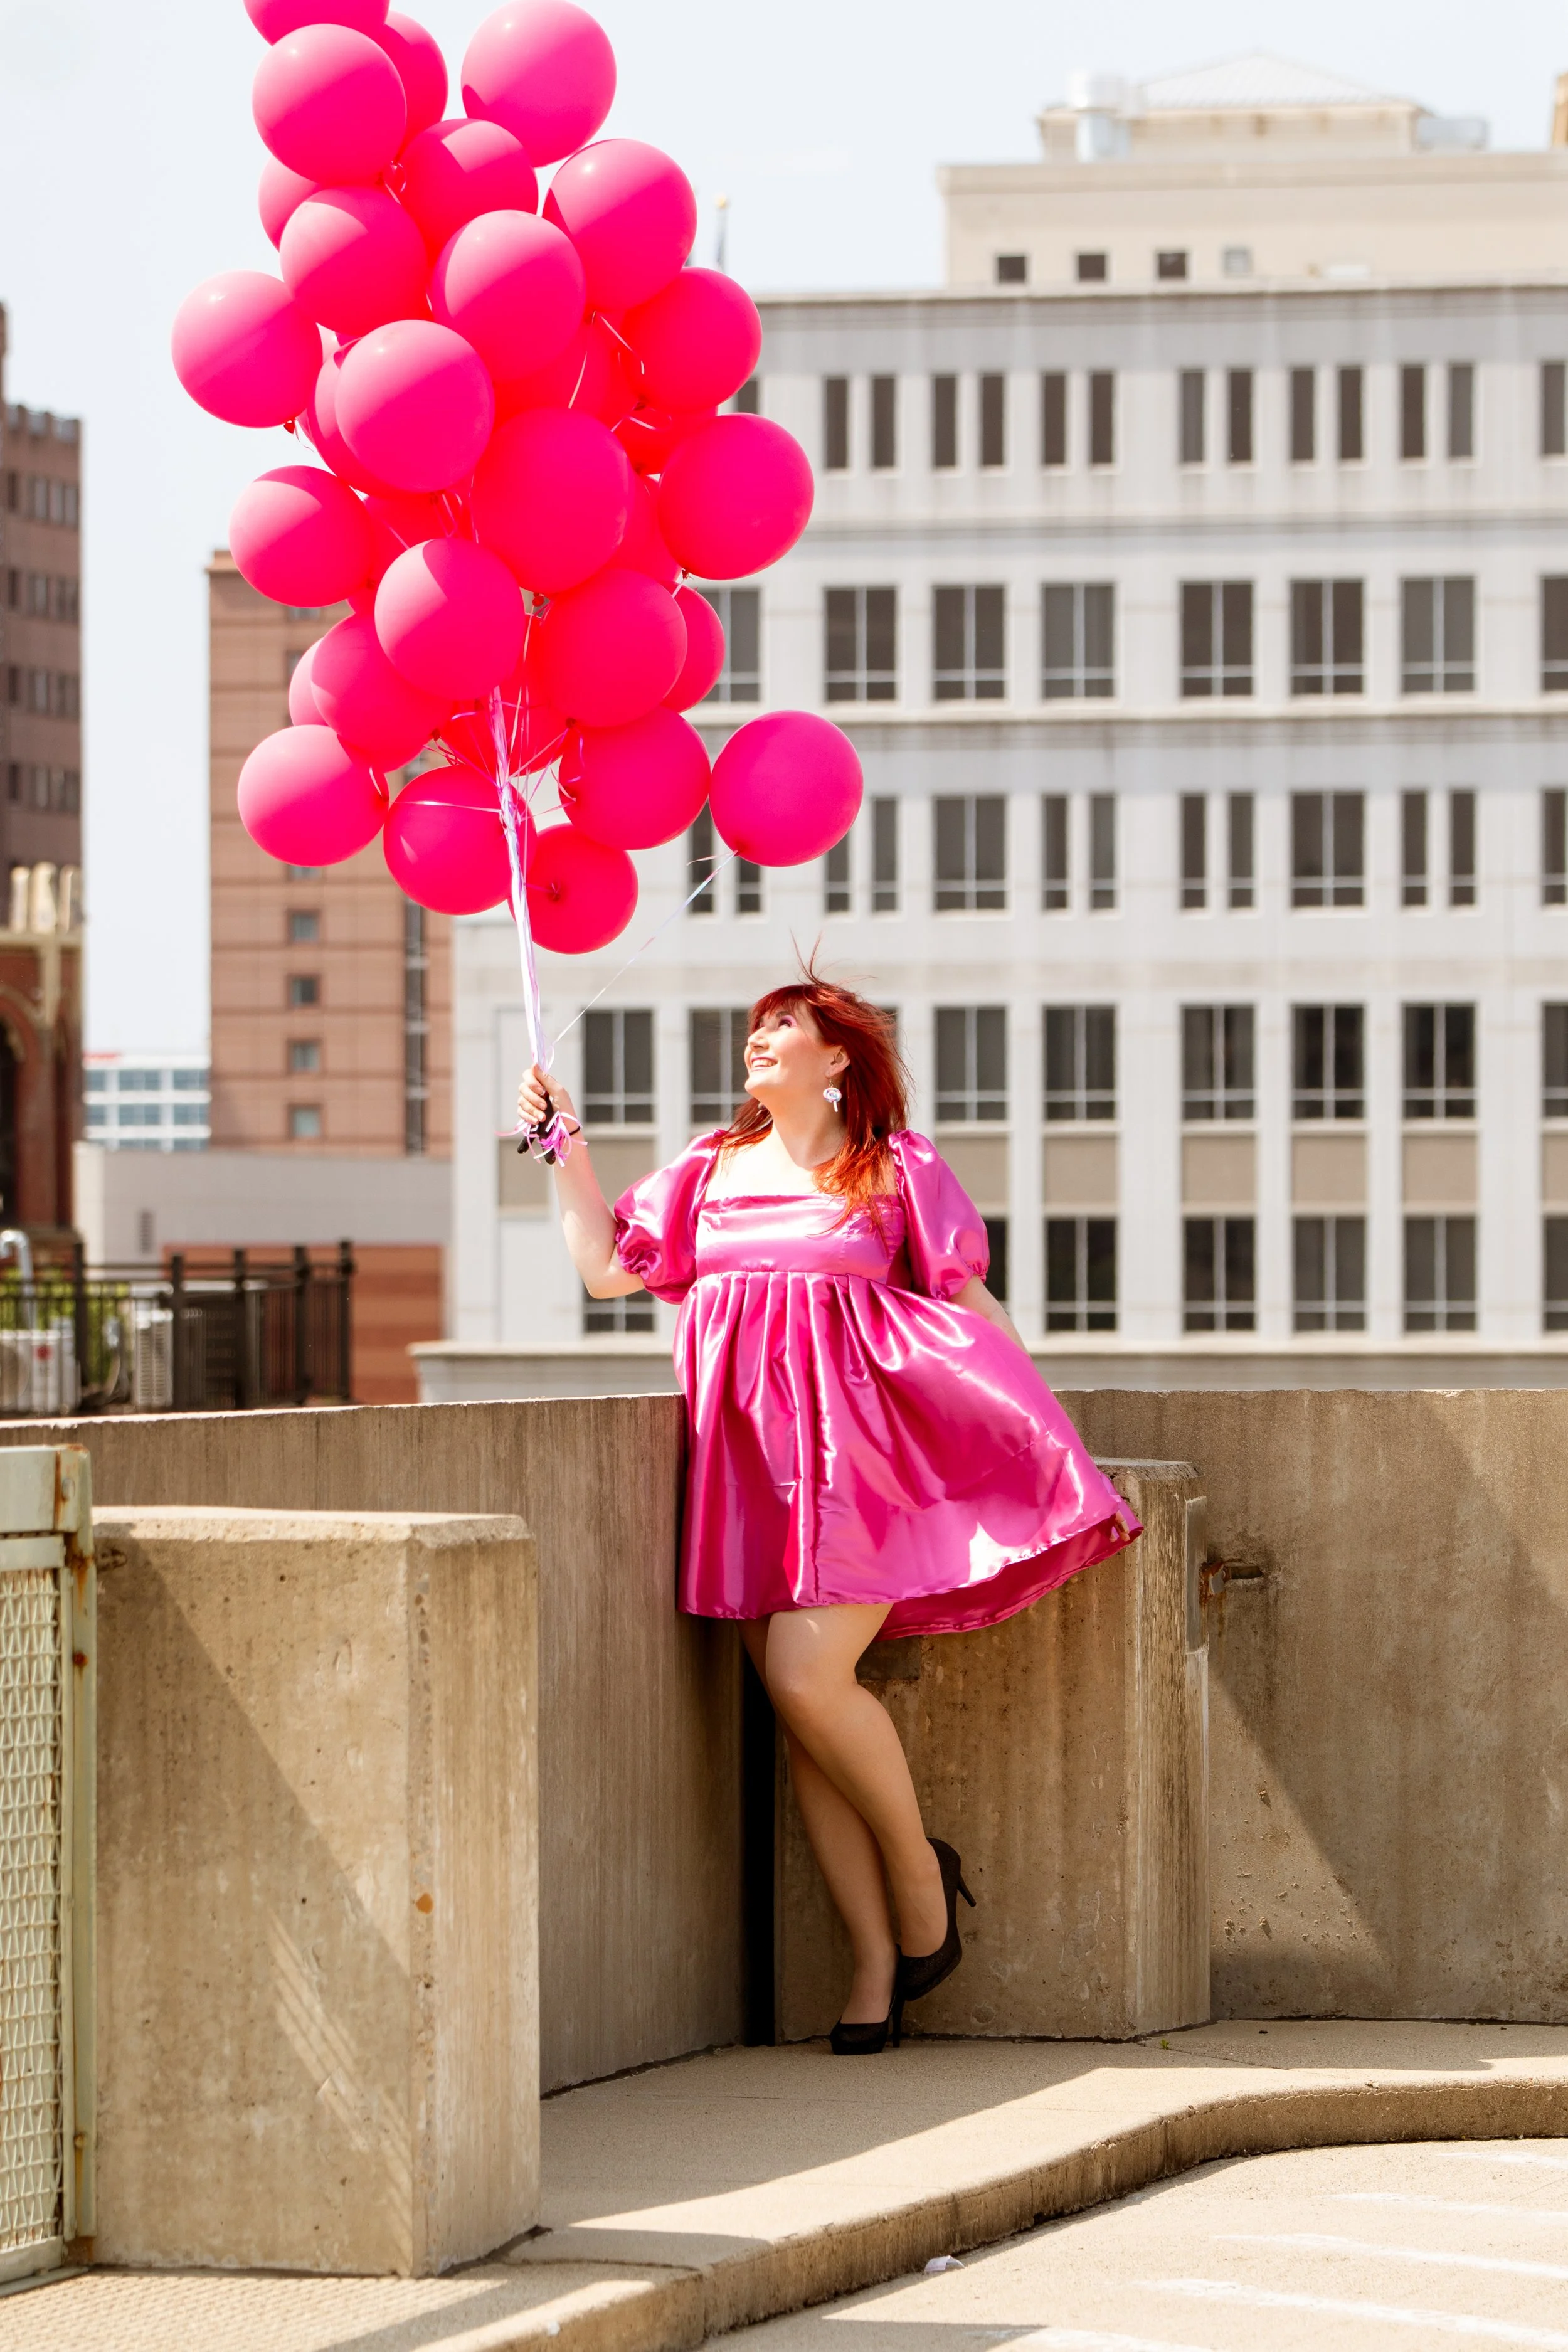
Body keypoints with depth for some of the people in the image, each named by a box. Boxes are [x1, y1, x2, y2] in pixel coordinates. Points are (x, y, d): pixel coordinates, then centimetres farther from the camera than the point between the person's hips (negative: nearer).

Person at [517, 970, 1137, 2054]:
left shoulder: (895, 1170, 4)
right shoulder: (712, 1168, 17)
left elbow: (972, 1303, 6)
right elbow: (607, 1268, 18)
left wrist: (1043, 1428, 4)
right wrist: (569, 1145, 14)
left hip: (857, 1447, -5)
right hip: (755, 1461, 5)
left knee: (807, 1675, -20)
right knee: (796, 1709, -1)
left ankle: (921, 1874, 4)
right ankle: (876, 1963, 3)